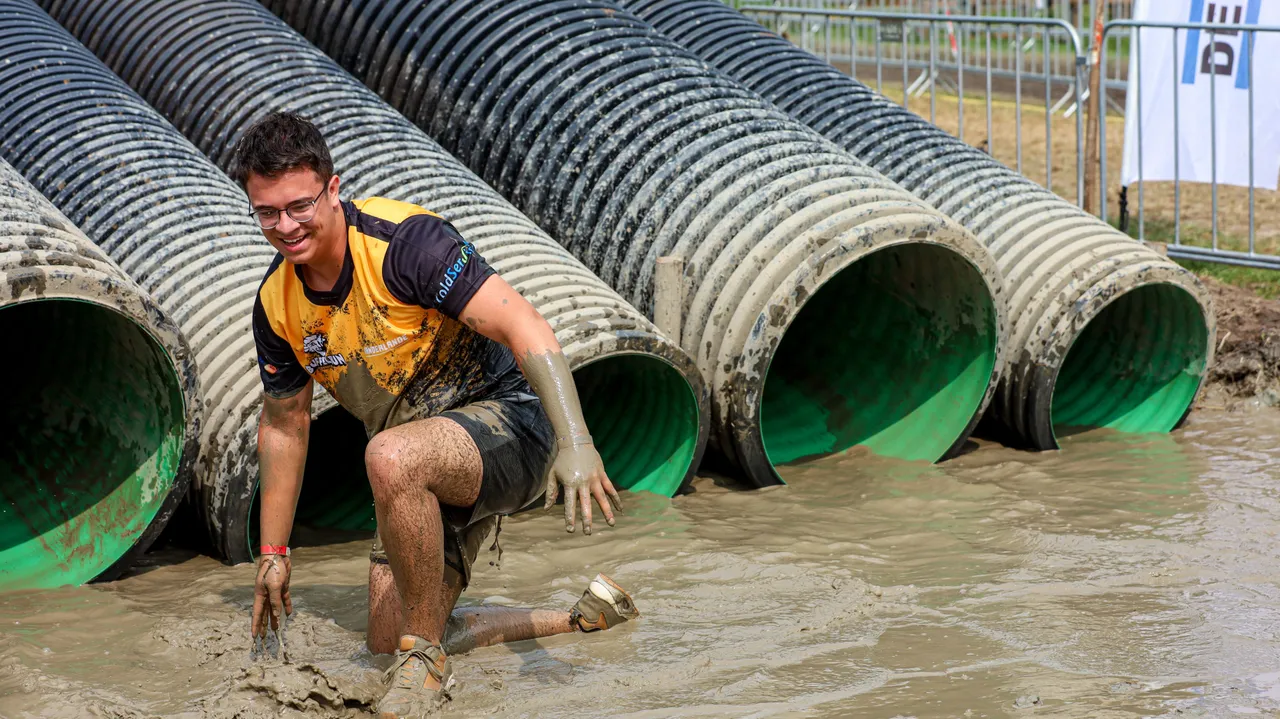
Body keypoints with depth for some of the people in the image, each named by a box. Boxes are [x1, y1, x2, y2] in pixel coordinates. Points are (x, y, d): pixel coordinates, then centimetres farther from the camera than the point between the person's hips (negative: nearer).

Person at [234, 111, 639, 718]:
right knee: (389, 642, 7)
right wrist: (273, 553, 16)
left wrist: (576, 442, -42)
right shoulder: (276, 304, -1)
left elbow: (522, 326, -30)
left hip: (507, 422, -8)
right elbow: (282, 425, 14)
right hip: (429, 473, 8)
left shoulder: (403, 241, -22)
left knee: (390, 456, -39)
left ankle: (425, 656, -21)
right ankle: (582, 618, 23)